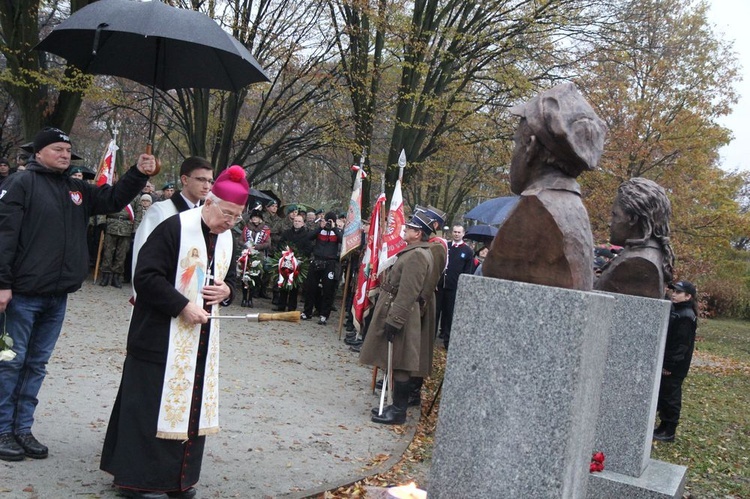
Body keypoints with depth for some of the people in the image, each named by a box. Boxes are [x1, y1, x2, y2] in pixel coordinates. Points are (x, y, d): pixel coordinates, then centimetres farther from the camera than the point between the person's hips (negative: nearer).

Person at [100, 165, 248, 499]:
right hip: (162, 336, -7)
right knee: (151, 405, -1)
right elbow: (146, 276, -18)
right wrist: (183, 305, -22)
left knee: (190, 404, 11)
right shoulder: (174, 229, -15)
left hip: (201, 337, 7)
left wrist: (226, 291, -3)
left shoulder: (227, 238, 8)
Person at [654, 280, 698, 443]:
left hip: (675, 366, -9)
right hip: (665, 362, 9)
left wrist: (670, 364, -20)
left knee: (670, 396, 0)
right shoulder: (673, 310, 11)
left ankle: (669, 432, 10)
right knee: (661, 394, 15)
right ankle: (663, 426, 26)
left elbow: (681, 344, -20)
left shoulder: (686, 317, -18)